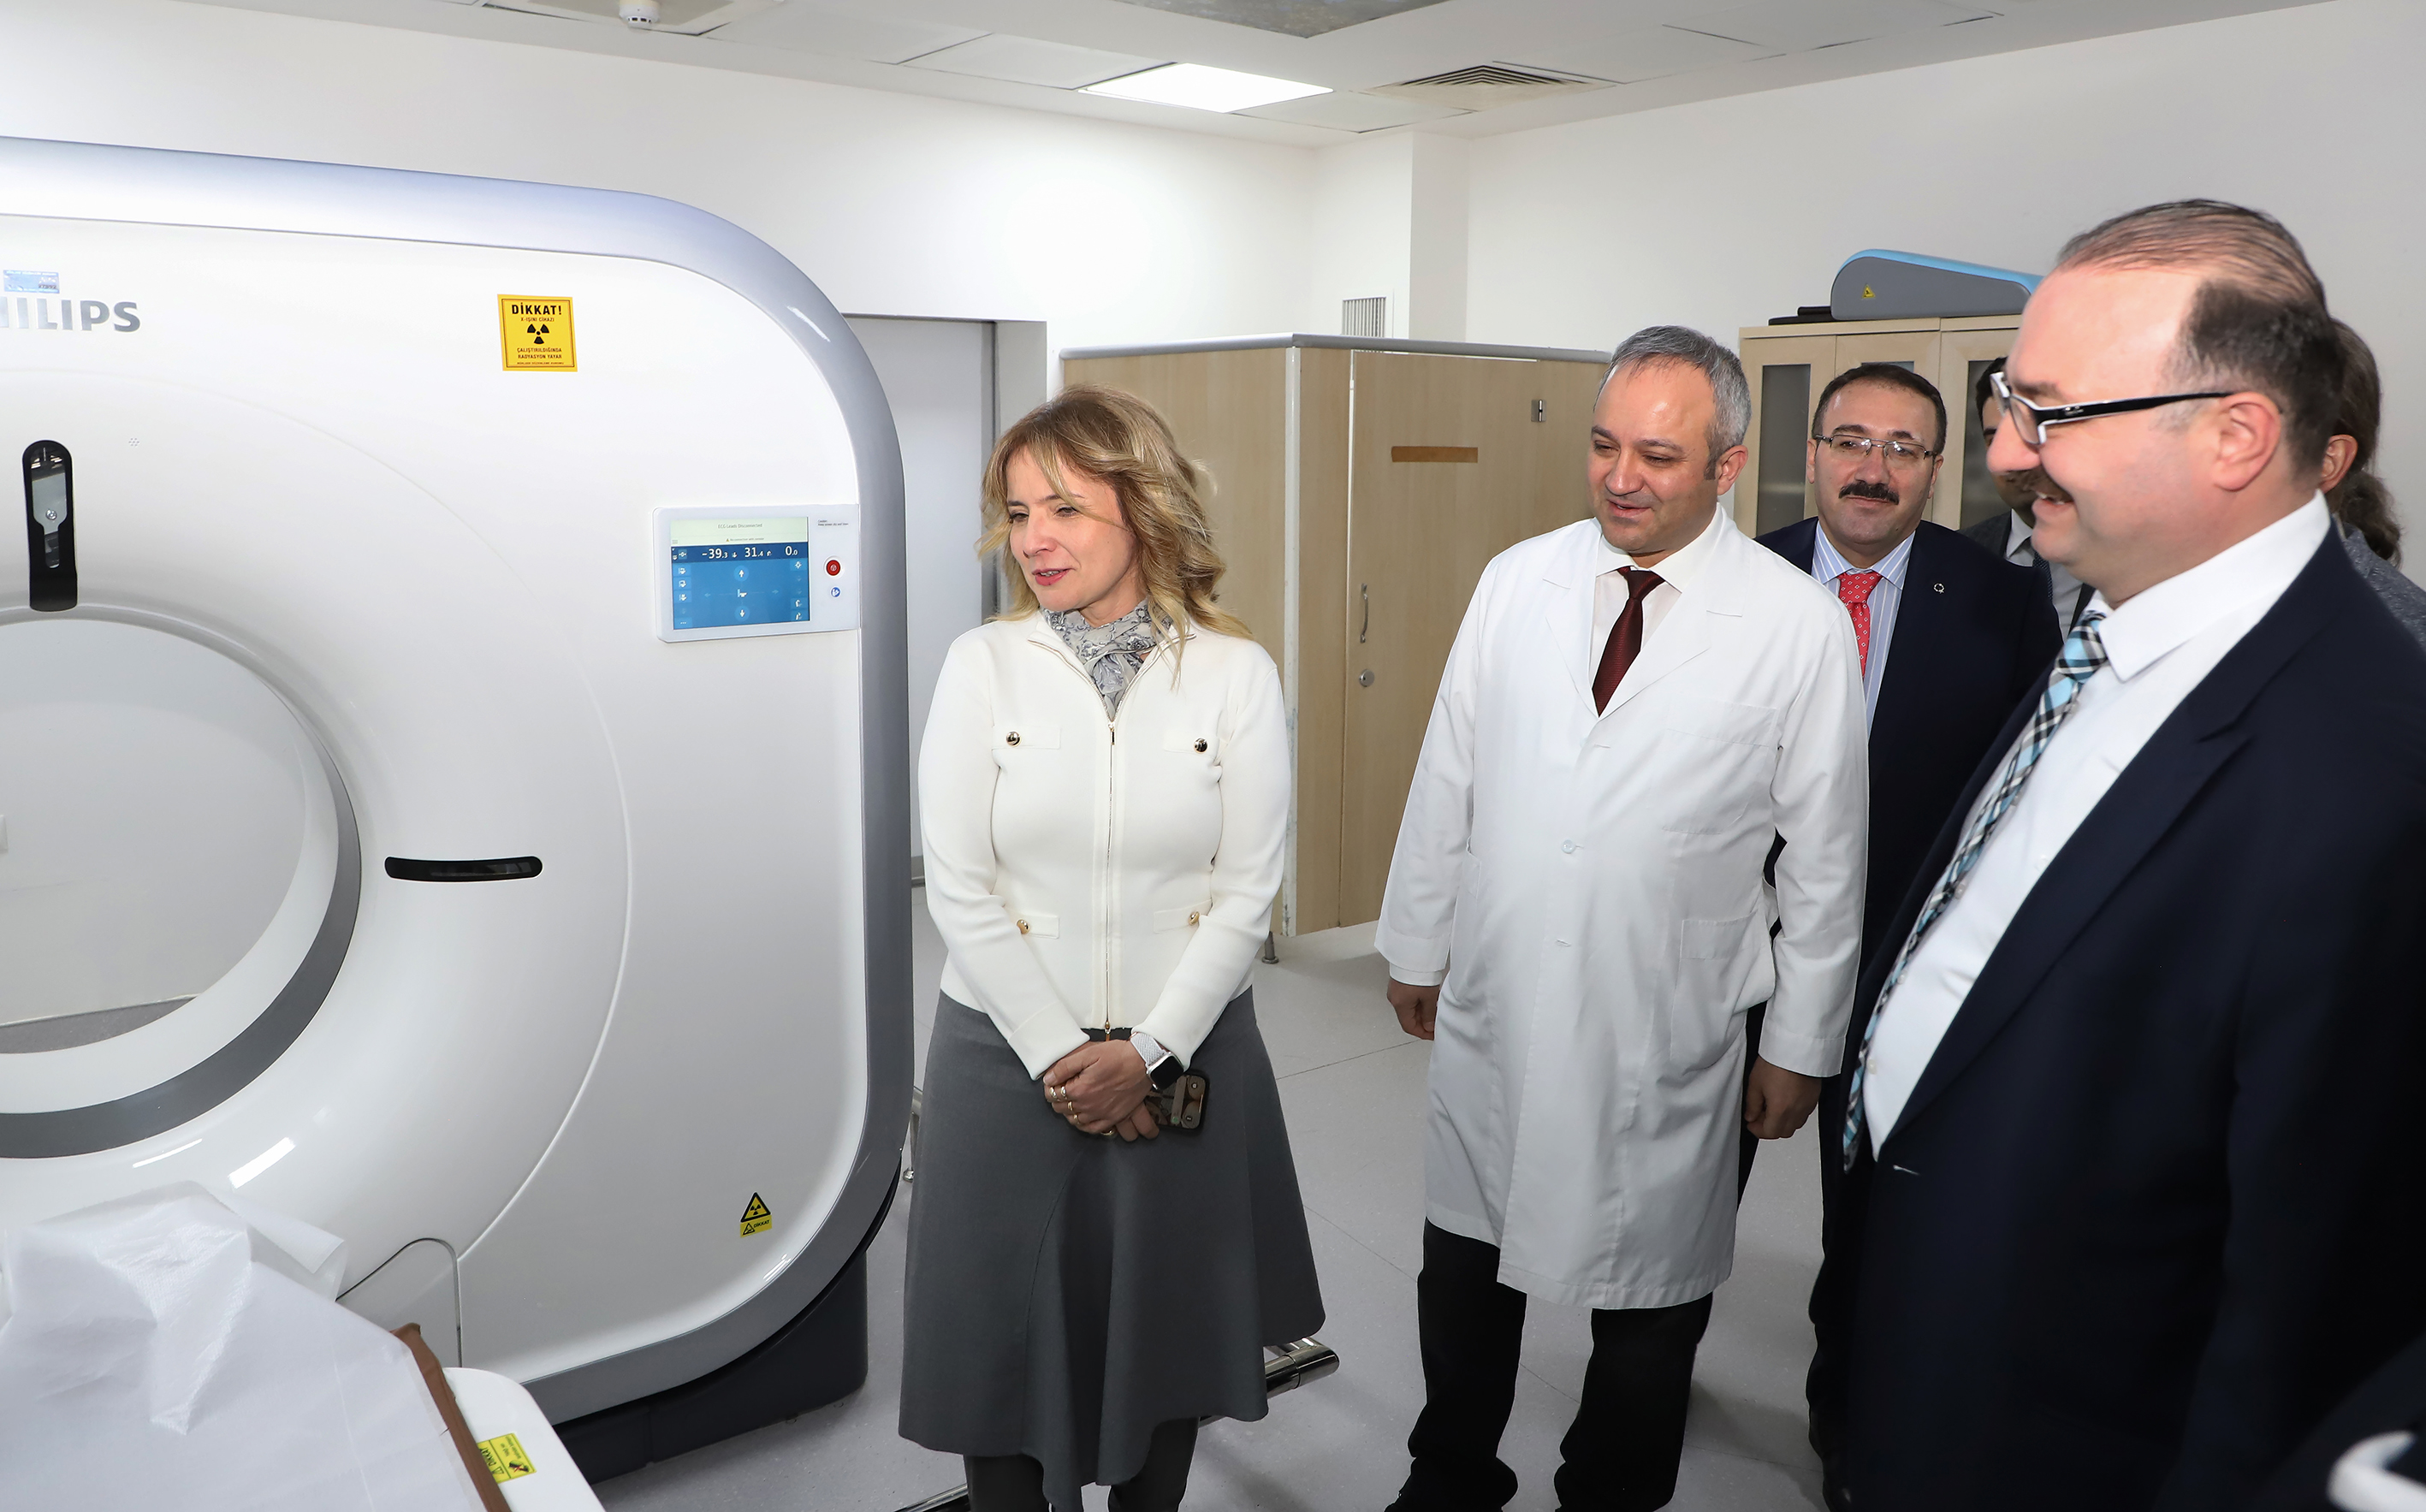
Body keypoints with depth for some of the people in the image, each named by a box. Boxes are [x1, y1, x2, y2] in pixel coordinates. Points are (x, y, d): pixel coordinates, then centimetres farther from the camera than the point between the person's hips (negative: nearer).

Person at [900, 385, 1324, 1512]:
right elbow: (960, 888, -6)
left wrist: (1147, 1052, -12)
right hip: (1009, 1056, 0)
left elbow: (1247, 891, -5)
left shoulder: (1236, 674, -4)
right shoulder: (982, 665, -4)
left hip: (1184, 1057, 0)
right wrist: (1063, 1056, -10)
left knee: (1168, 1324, 15)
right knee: (1005, 1328, 11)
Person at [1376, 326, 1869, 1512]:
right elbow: (1447, 778, 5)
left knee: (1648, 1303, 16)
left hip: (1665, 1044, -2)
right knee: (1464, 1274, 20)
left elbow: (1826, 850, -5)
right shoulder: (1517, 581, -2)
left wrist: (1800, 1044, -1)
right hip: (1492, 1012, 3)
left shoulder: (1801, 625, -10)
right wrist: (1416, 942, 10)